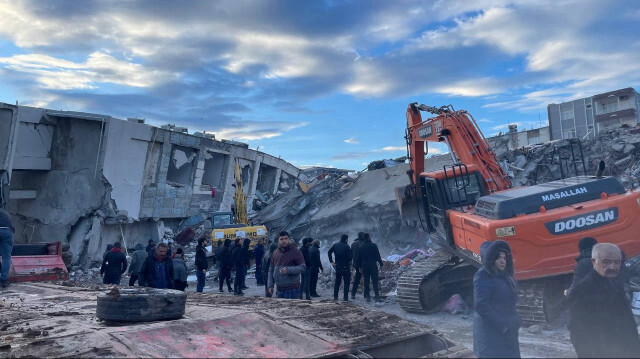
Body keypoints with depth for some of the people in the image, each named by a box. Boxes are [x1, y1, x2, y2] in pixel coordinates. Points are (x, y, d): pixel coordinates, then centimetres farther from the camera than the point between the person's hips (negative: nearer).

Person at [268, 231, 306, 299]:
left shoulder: (295, 251, -6)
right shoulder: (275, 253, 11)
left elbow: (302, 267, -11)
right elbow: (271, 270, 16)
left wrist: (288, 270, -23)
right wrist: (270, 285, 10)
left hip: (292, 289, -6)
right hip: (279, 289, 6)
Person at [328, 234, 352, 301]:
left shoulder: (335, 245, 4)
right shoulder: (346, 246, -11)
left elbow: (329, 252, 2)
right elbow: (349, 256, -16)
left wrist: (331, 261, 2)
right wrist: (350, 263, 1)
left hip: (337, 266, 5)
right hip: (345, 267, -5)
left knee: (337, 282, 15)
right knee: (346, 283, 1)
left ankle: (335, 297, 15)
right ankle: (346, 298, -1)